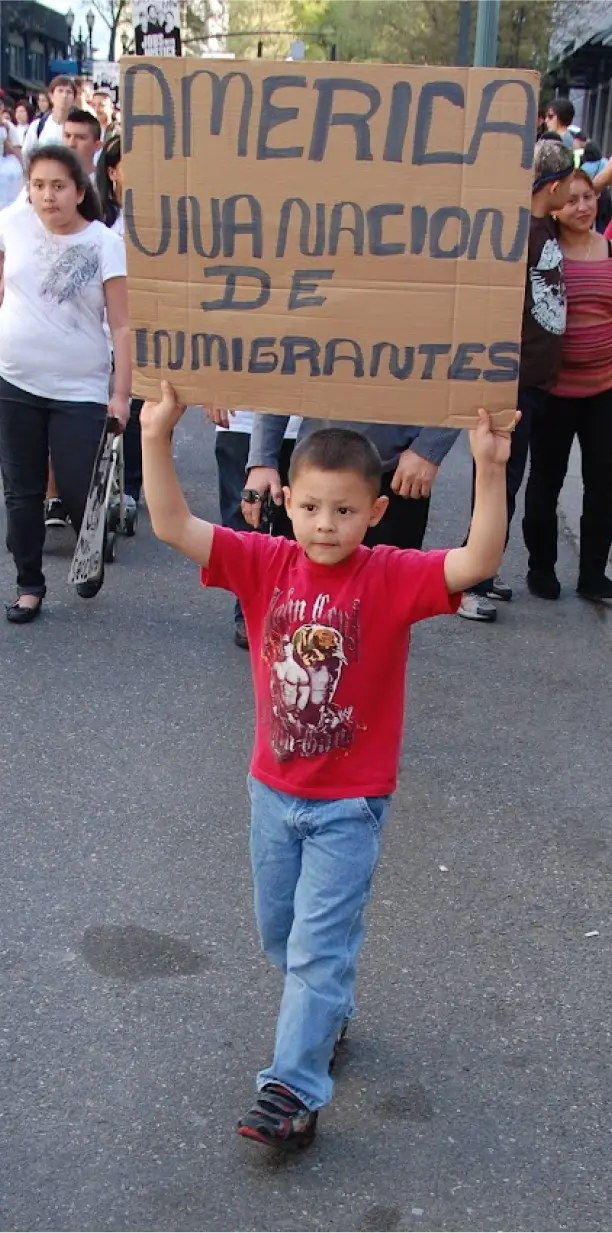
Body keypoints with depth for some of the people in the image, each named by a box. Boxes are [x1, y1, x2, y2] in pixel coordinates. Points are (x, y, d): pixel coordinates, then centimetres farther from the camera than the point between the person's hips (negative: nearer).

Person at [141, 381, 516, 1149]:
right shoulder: (265, 565, -8)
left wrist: (489, 469, -43)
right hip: (273, 789, 5)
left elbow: (478, 561, -31)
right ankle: (328, 1015, 47)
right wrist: (157, 437, -29)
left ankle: (293, 1091, 6)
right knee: (279, 934, 21)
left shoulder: (391, 578, -16)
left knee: (319, 947, -2)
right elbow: (172, 526, -17)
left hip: (349, 802, -4)